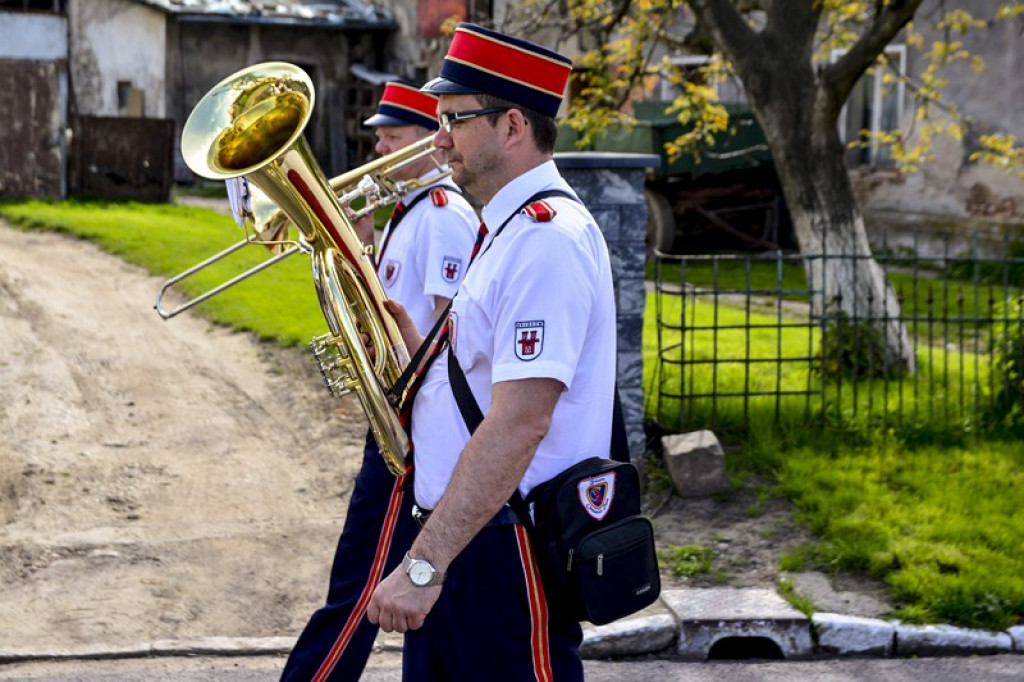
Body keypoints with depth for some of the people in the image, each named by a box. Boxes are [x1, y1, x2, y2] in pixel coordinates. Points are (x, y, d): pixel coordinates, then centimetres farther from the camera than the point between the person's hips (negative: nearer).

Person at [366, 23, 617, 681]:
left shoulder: (545, 239, -18)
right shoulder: (508, 230, 15)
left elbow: (519, 423, -26)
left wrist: (424, 564, -28)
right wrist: (402, 333, 8)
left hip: (507, 550, -10)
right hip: (464, 537, 10)